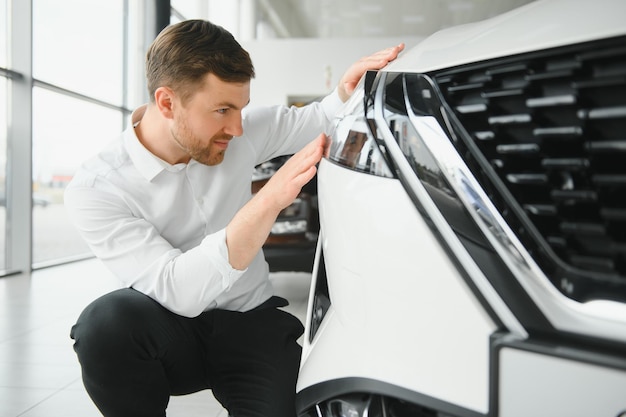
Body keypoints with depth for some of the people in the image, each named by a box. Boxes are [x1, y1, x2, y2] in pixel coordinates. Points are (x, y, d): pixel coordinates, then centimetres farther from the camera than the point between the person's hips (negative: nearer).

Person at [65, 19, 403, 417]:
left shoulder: (241, 135, -6)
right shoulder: (95, 190, -17)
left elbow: (318, 120, 8)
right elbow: (178, 292, -28)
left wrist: (347, 93, -16)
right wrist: (268, 202, -37)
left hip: (252, 325, 3)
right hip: (170, 335, -2)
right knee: (108, 319, -33)